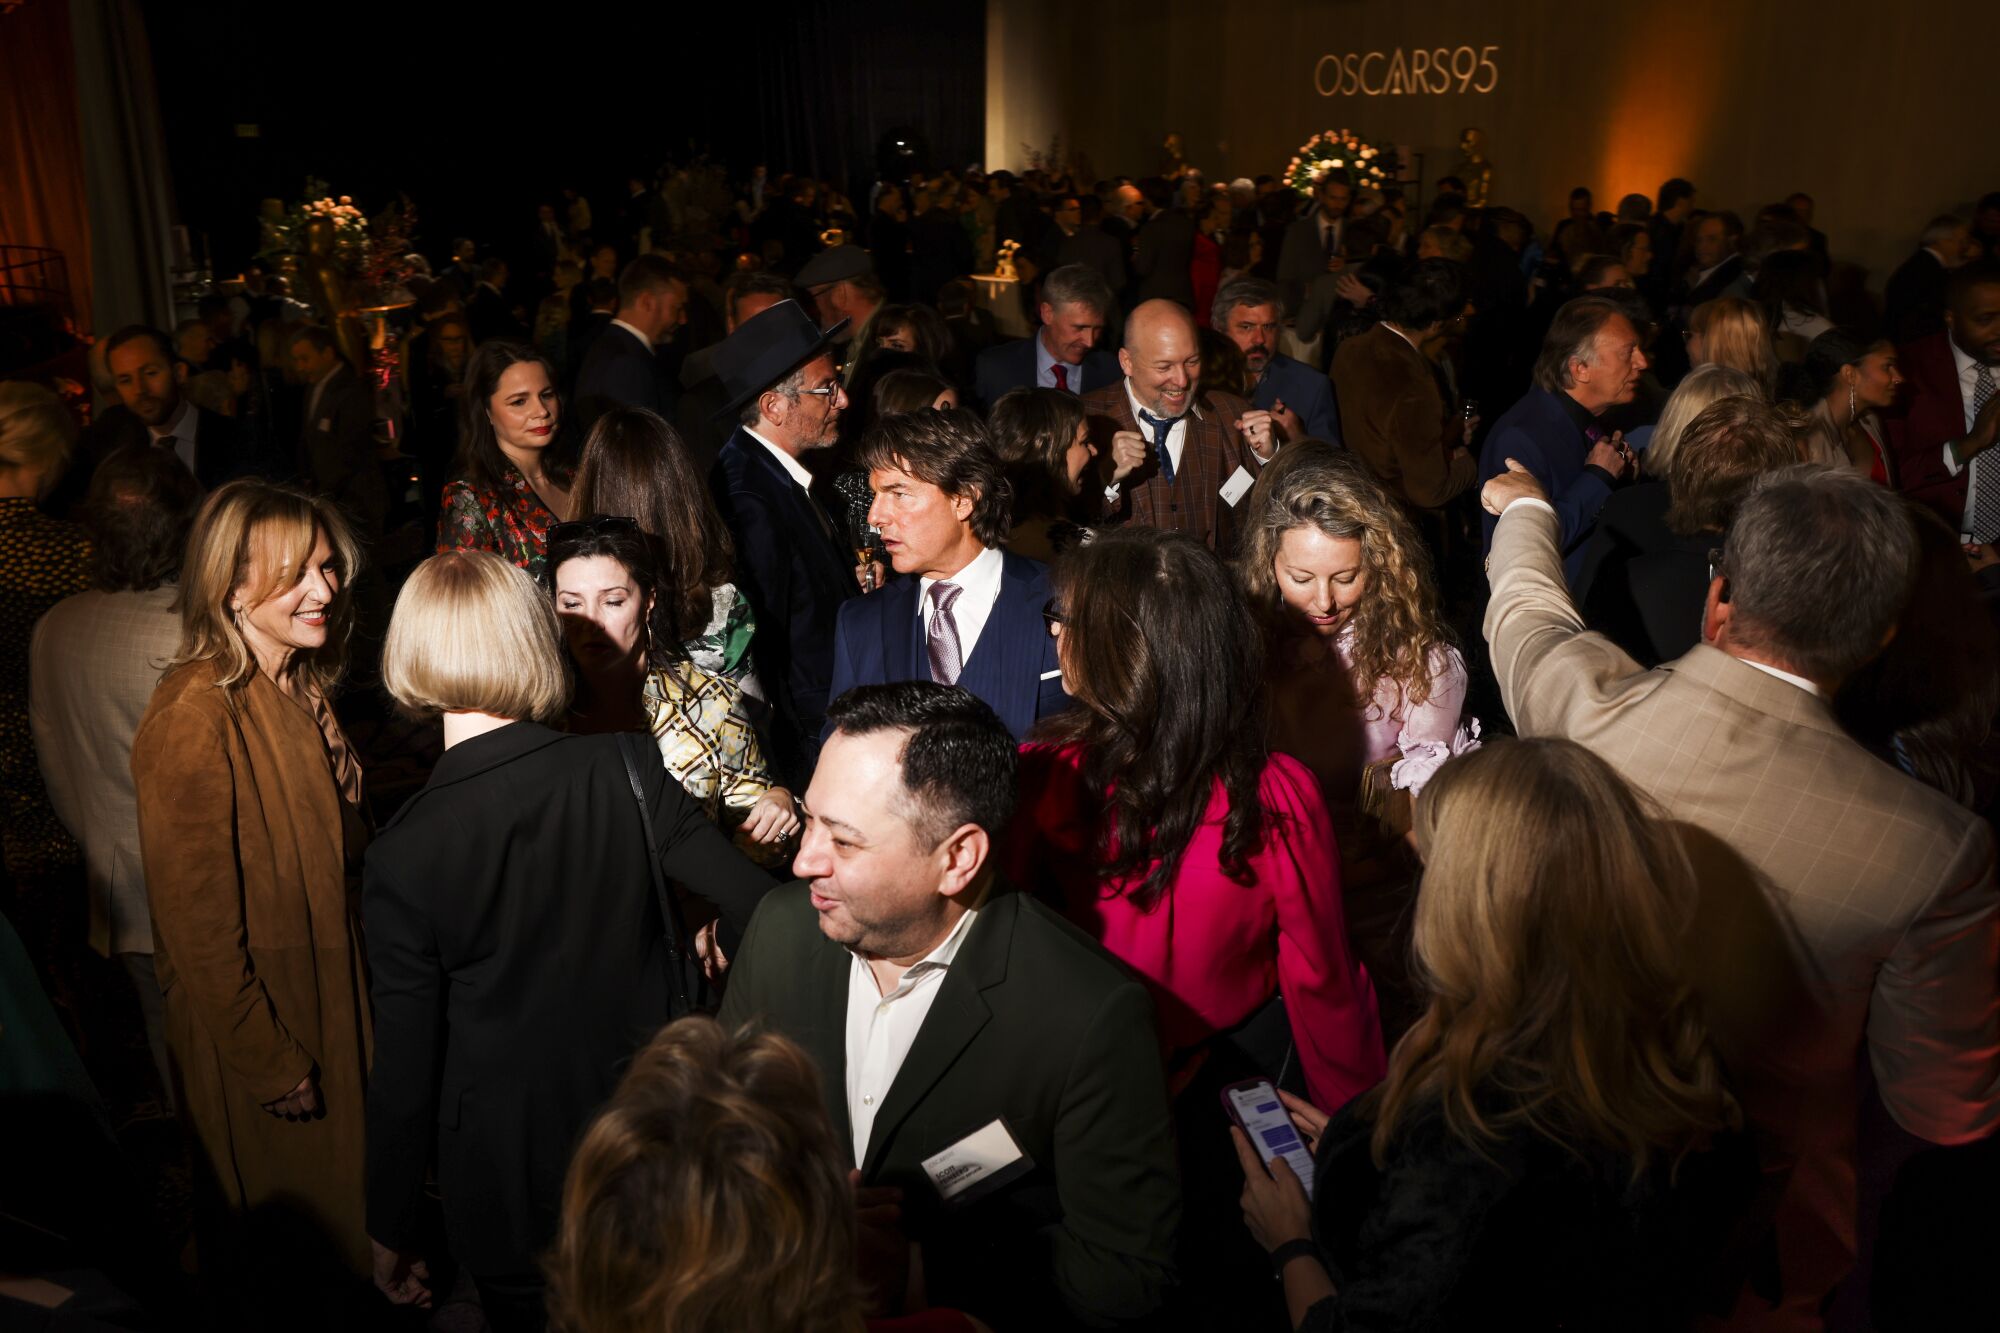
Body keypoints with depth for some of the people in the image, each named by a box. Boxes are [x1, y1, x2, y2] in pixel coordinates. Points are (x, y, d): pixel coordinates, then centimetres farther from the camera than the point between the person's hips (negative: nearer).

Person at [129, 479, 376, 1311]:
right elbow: (197, 920, -22)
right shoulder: (194, 718, -24)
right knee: (274, 1246, 14)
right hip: (249, 1030, -8)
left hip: (329, 993, 8)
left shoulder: (302, 690, 3)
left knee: (336, 1205, 24)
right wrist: (271, 1063, -16)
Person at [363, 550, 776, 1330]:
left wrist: (388, 1232, 3)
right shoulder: (626, 769, -16)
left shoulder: (403, 854, -18)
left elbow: (406, 1067, -12)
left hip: (511, 1193, -1)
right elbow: (756, 907, -14)